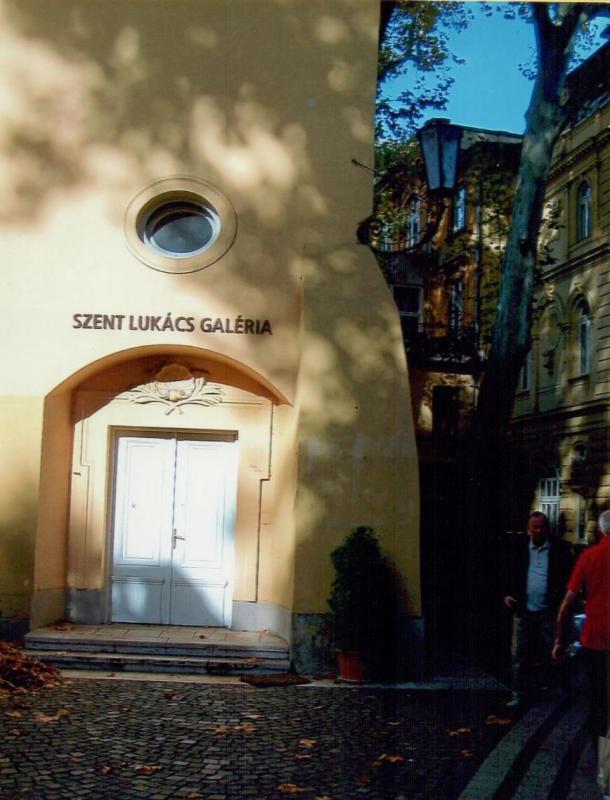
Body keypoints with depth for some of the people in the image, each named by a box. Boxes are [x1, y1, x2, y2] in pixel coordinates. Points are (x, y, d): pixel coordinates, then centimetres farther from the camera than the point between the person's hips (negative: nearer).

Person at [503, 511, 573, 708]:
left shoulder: (560, 548, -3)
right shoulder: (519, 547, 3)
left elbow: (569, 577, -2)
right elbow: (510, 573, 11)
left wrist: (561, 599, -17)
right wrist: (507, 594, -3)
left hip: (549, 612, -2)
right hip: (523, 611, 2)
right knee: (519, 655, 6)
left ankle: (564, 692, 25)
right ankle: (519, 695, 16)